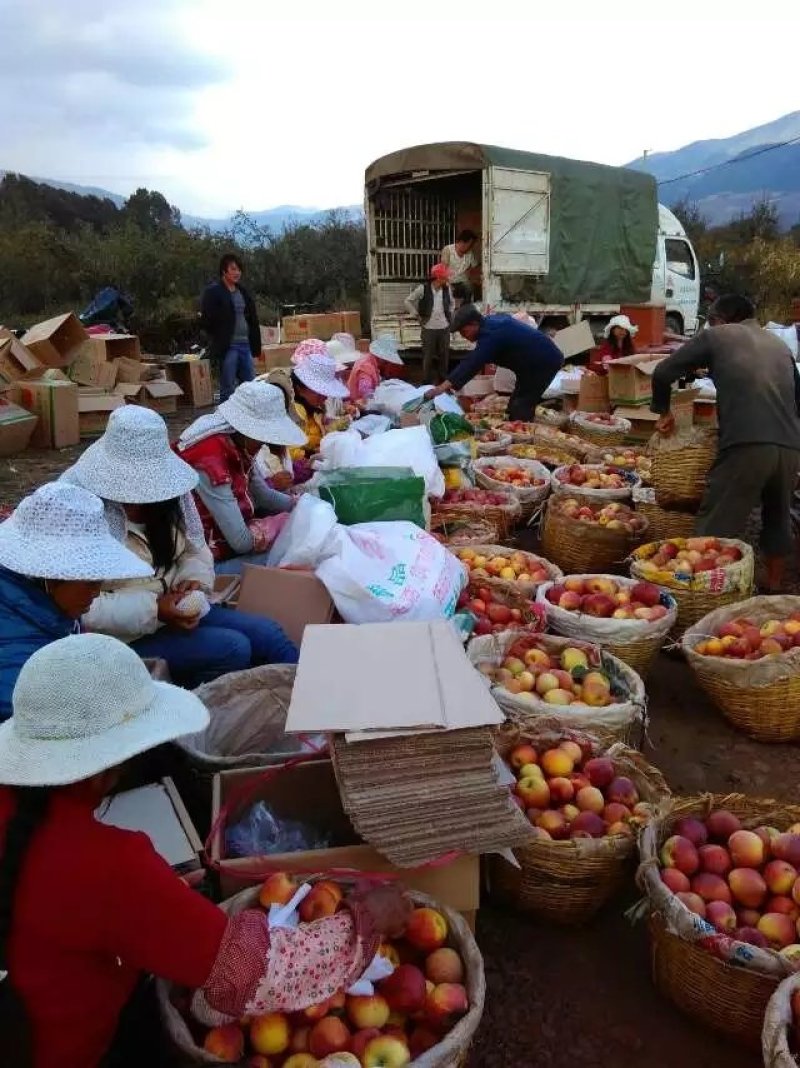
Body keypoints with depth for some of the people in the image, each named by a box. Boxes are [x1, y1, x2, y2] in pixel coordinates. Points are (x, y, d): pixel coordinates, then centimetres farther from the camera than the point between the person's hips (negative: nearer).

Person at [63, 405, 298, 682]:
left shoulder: (166, 497, 3)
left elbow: (195, 549, 14)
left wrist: (195, 578, -10)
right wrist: (151, 611, -26)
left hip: (178, 610, 7)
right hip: (124, 637, -6)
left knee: (268, 634, -10)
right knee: (232, 648, -23)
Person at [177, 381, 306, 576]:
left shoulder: (239, 447, -3)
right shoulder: (210, 463, -29)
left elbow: (264, 495, 10)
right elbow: (242, 541, -27)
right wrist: (288, 521, -14)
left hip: (228, 539, 9)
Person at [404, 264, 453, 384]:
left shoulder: (447, 289, 3)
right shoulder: (423, 289, -10)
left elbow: (451, 302, 23)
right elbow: (408, 301, -3)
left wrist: (450, 315, 12)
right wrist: (417, 315, -5)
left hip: (444, 328, 4)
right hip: (429, 328, -4)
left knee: (444, 356, 8)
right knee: (428, 357, 2)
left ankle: (443, 382, 18)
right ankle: (427, 383, 11)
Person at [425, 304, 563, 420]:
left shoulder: (492, 333, -27)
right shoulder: (489, 322, 4)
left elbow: (473, 362, -34)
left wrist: (445, 386, -37)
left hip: (545, 361, -10)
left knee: (520, 409, -14)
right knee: (516, 405, 12)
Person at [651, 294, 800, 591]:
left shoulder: (717, 335, 11)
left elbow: (663, 373, 9)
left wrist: (663, 412, 22)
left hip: (746, 445, -6)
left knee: (715, 530, 0)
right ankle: (774, 589, 35)